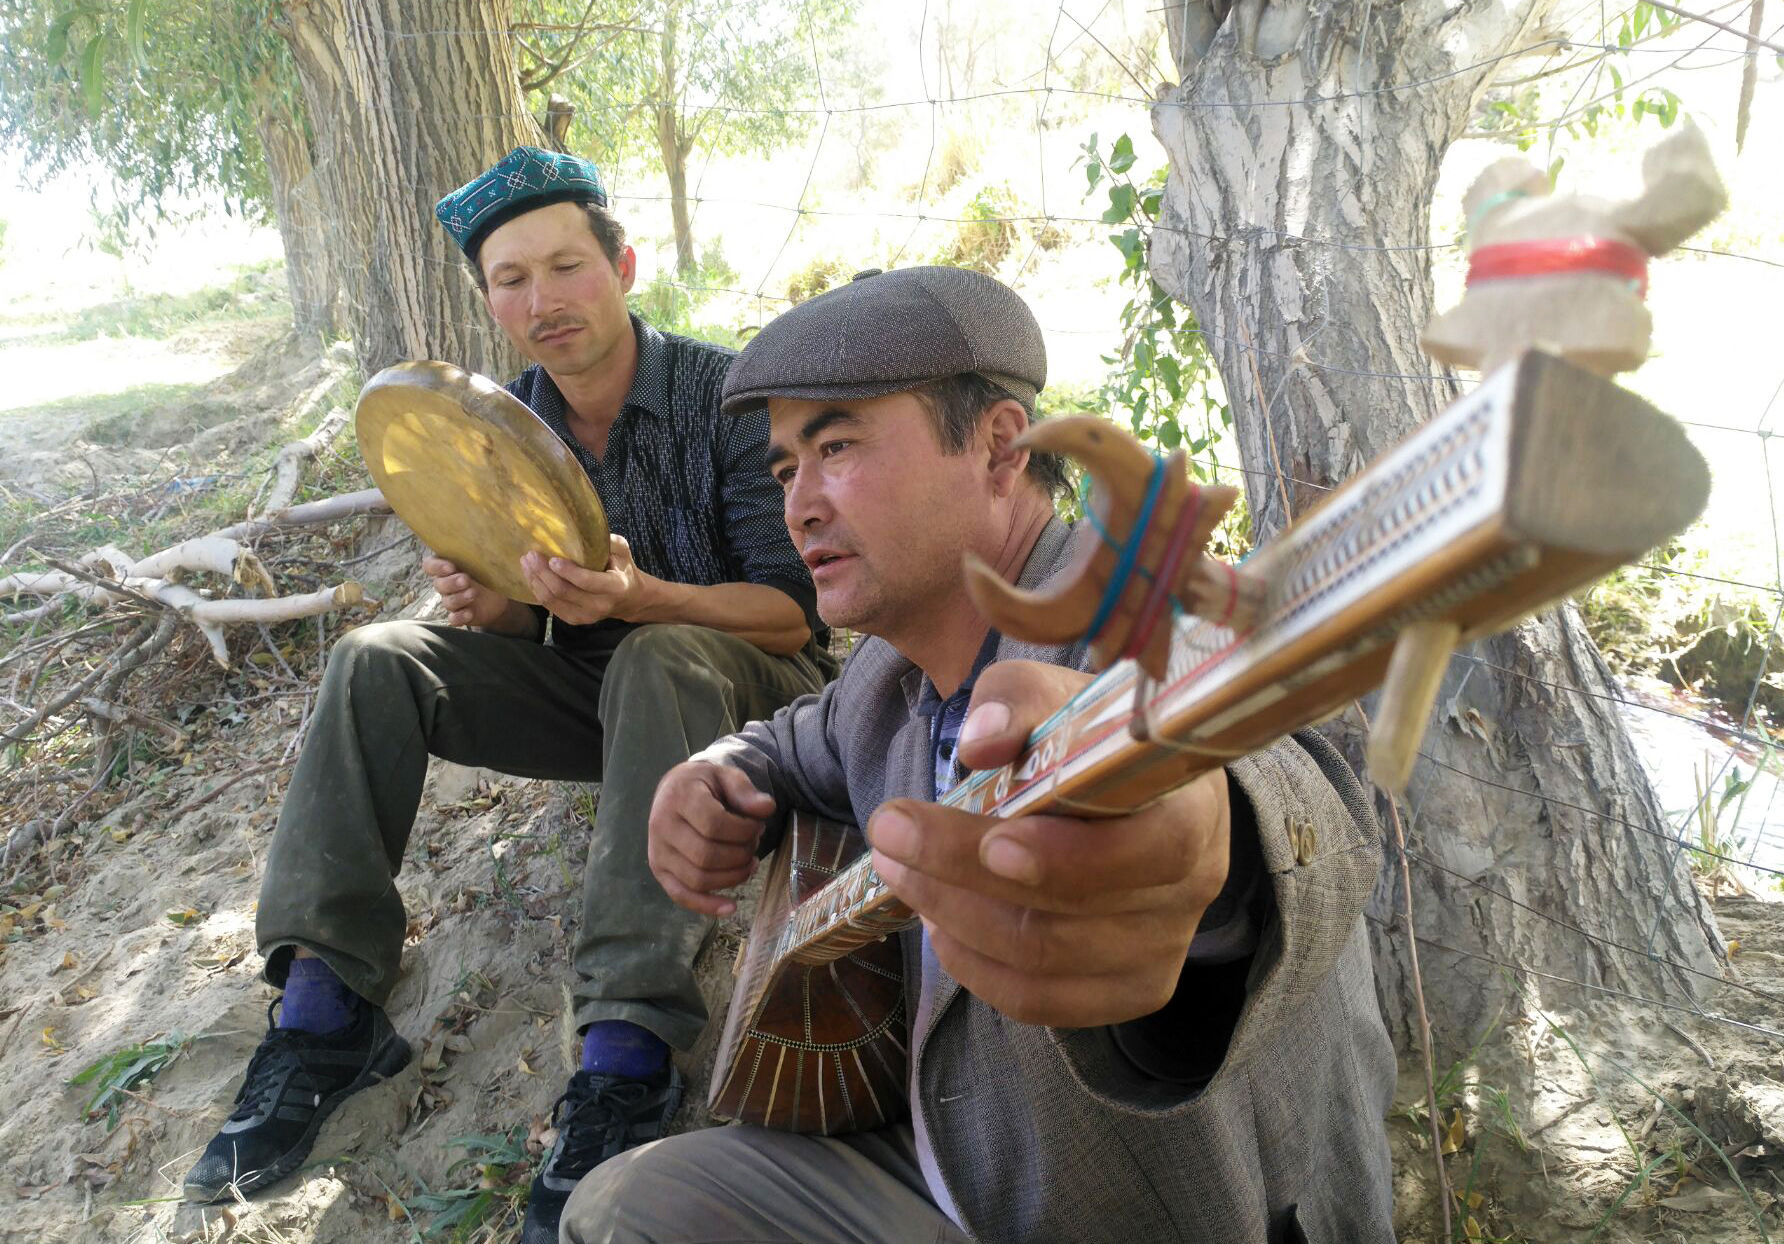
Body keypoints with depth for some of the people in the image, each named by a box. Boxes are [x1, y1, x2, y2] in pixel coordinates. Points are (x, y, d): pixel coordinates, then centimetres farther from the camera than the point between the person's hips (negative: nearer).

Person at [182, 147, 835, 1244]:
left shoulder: (730, 395, -15)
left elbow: (793, 614, -19)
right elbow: (524, 622, 5)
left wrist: (638, 597, -36)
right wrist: (485, 601, -21)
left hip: (743, 692, -5)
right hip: (594, 686, 6)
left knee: (657, 661, -38)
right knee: (377, 661, -11)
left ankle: (627, 1055, -41)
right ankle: (325, 1008, -17)